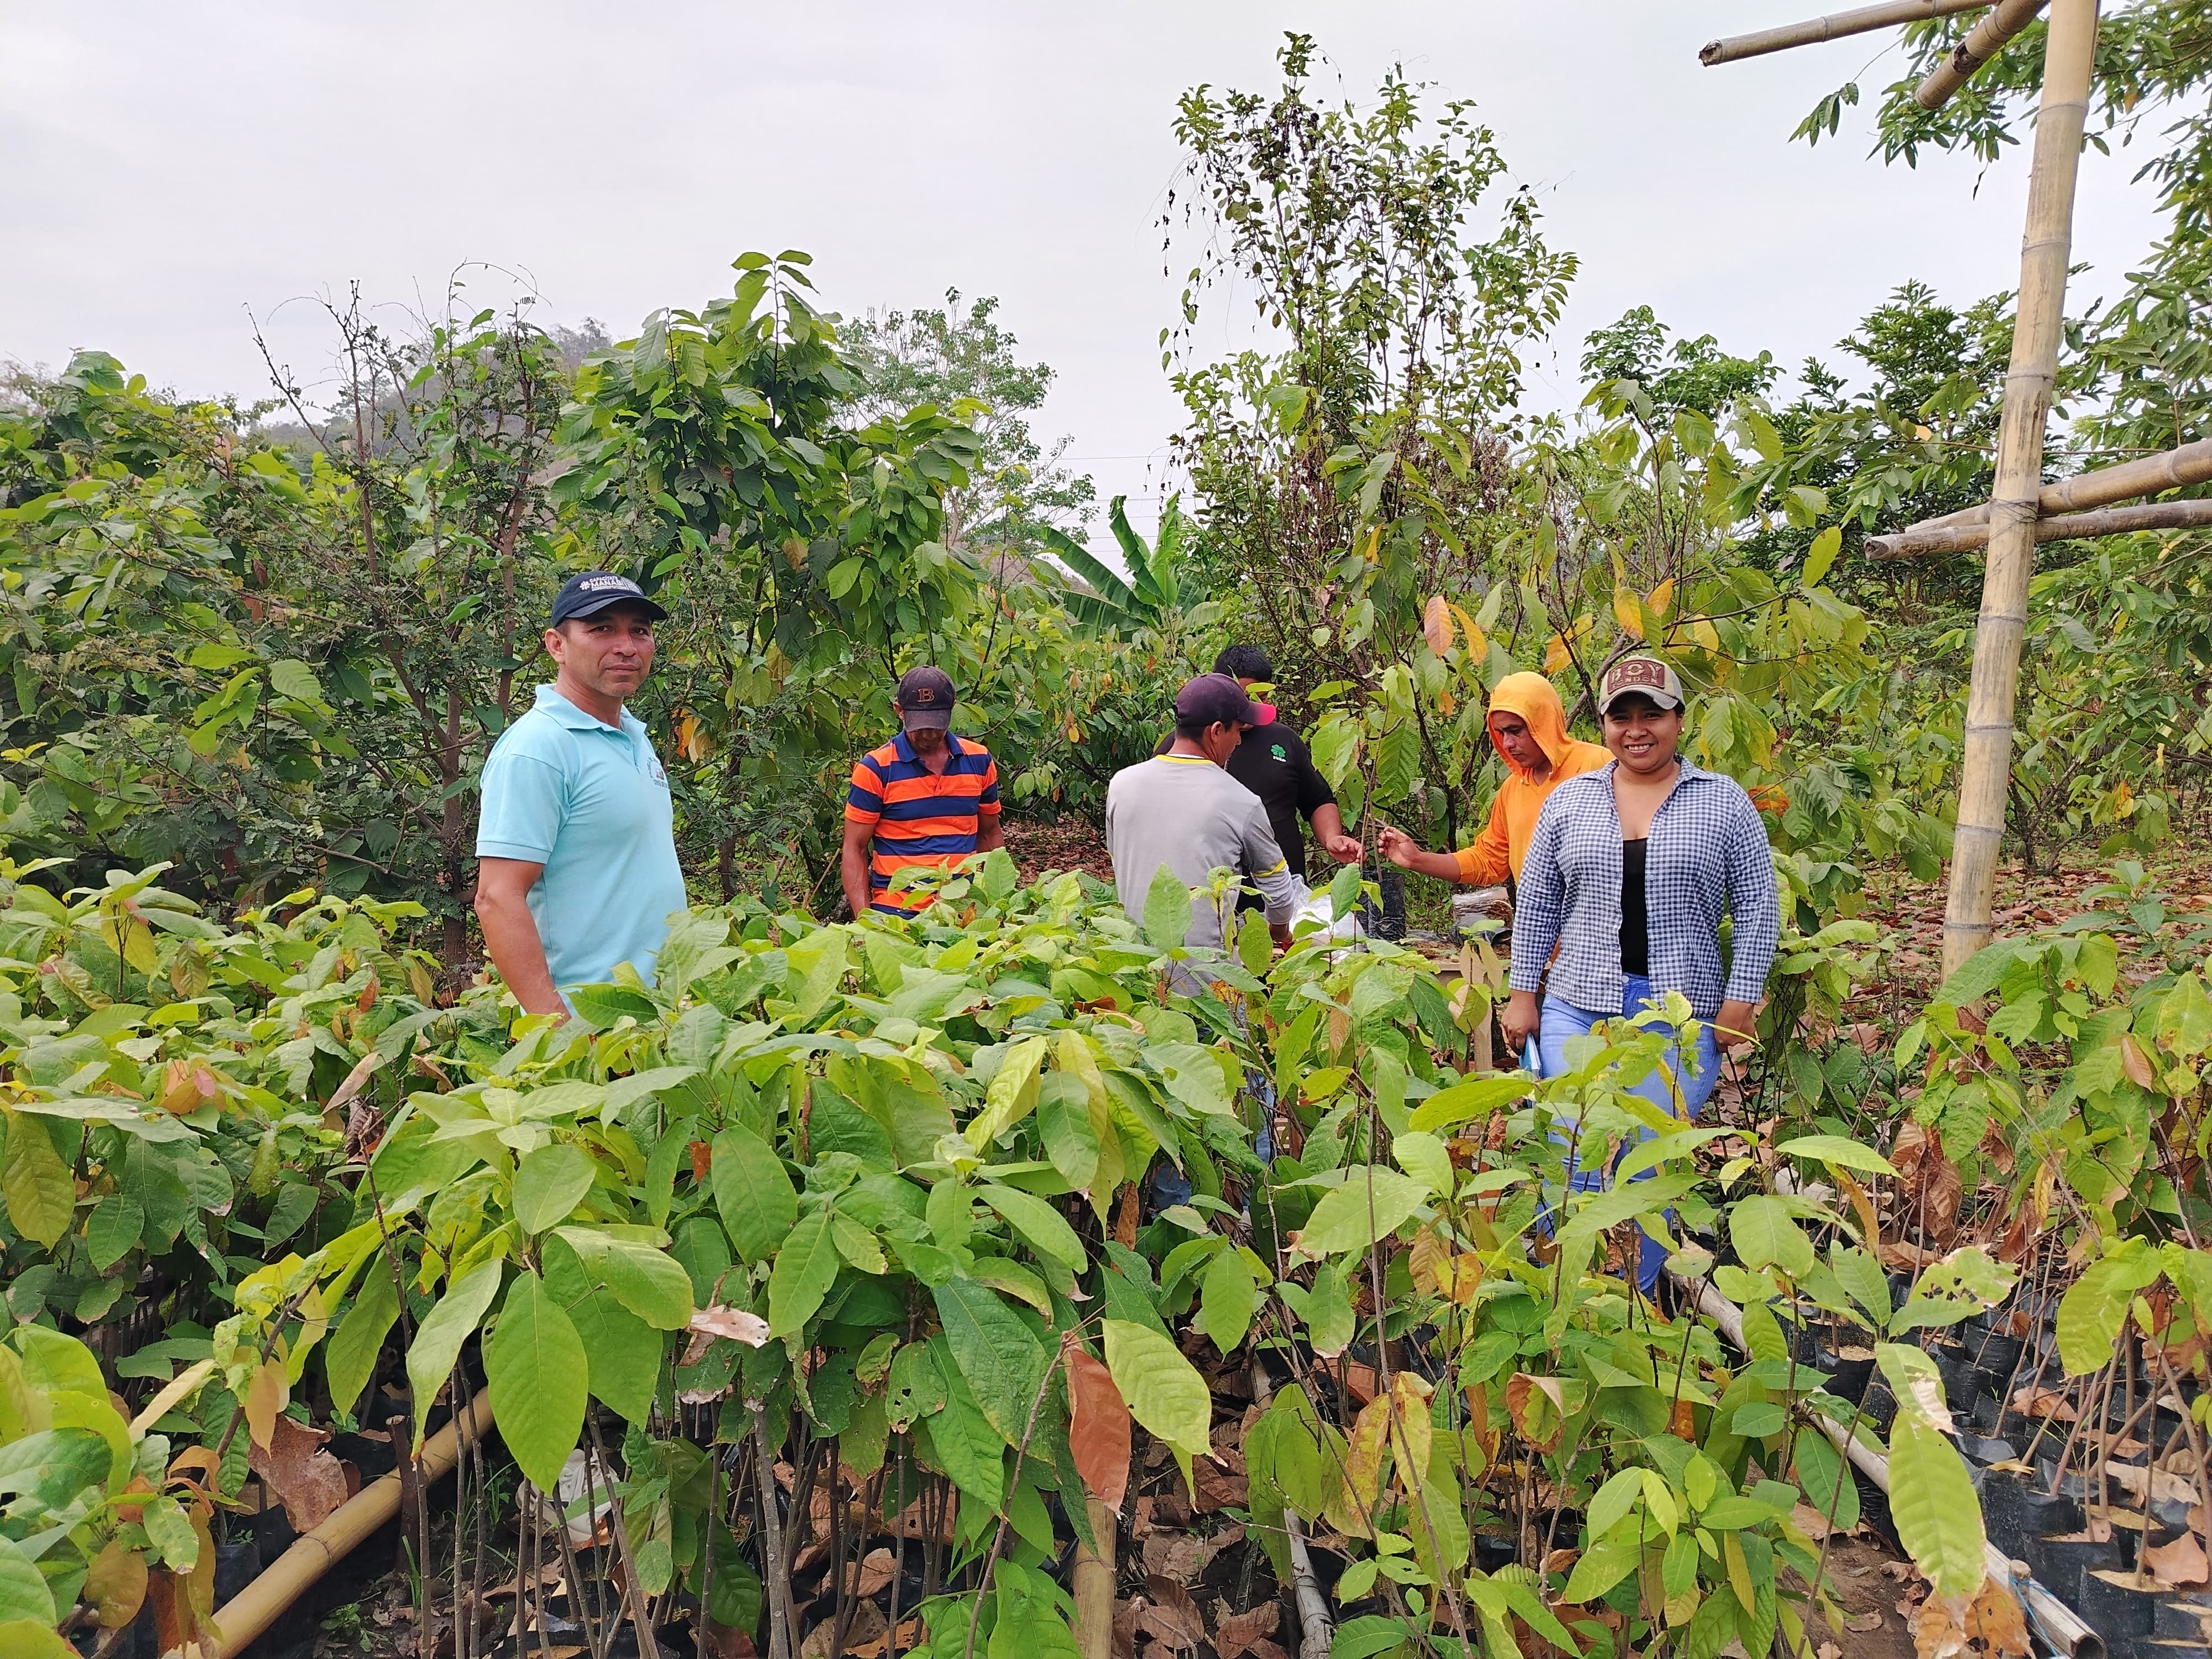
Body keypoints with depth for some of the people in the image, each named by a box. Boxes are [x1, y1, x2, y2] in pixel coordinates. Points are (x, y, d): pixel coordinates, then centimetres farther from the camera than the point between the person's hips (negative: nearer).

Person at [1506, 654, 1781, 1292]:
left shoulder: (1724, 801, 2)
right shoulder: (1569, 799, 6)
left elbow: (1758, 908, 2)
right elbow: (1537, 903, 9)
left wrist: (1741, 1000, -4)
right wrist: (1522, 994, 7)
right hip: (1577, 1009, 2)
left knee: (1652, 1166, 3)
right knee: (1570, 1160, 2)